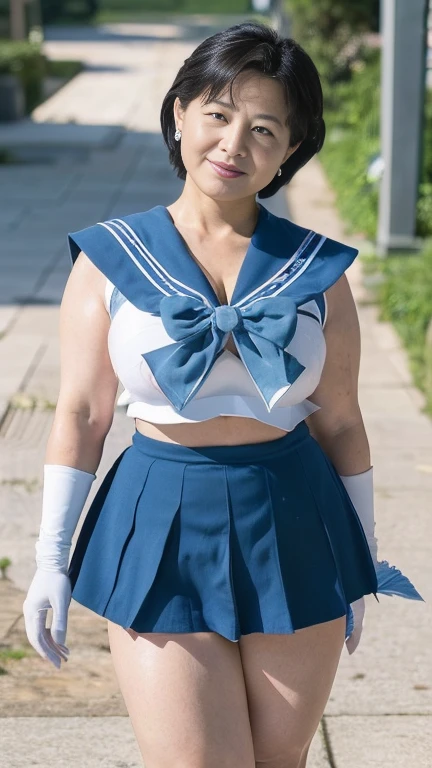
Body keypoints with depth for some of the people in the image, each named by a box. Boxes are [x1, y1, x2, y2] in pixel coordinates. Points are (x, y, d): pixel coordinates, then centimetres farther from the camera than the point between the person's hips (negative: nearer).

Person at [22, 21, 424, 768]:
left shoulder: (316, 271, 0)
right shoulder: (110, 260, -2)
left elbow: (340, 424, 5)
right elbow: (80, 414, 0)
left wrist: (361, 570, 9)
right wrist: (52, 558, -1)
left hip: (295, 535, 2)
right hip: (162, 534, -1)